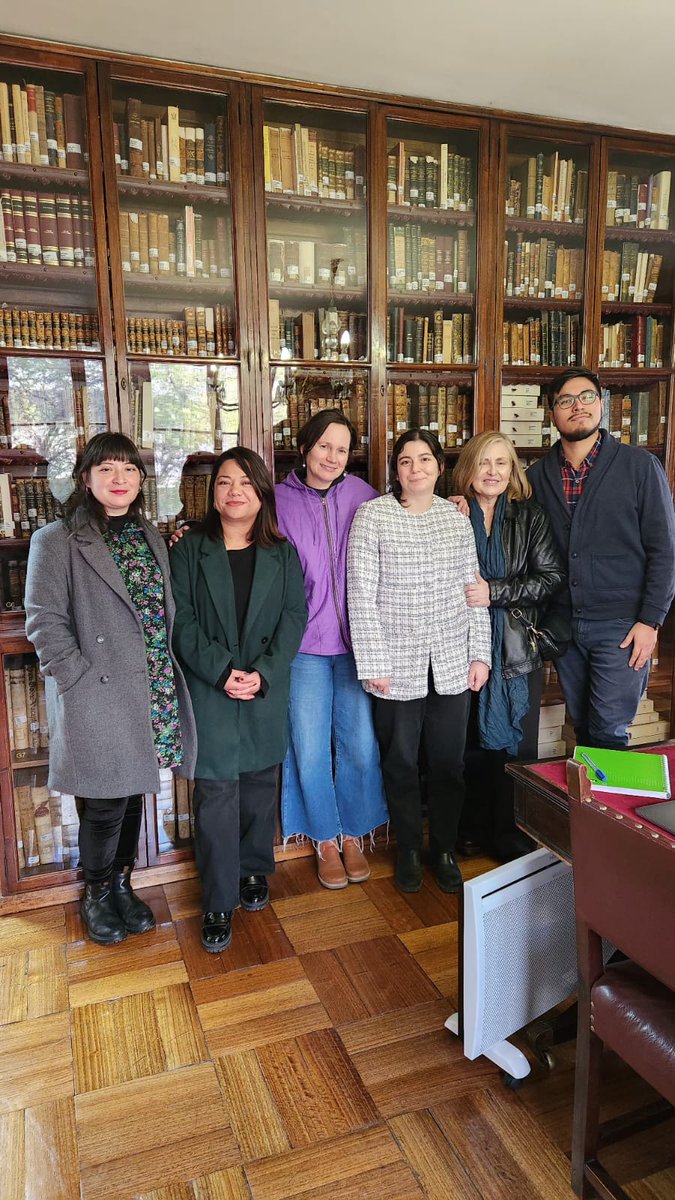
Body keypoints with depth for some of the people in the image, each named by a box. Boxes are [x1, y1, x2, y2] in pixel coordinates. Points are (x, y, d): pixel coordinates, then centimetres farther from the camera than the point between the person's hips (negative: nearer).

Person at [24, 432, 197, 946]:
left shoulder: (151, 537, 12)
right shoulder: (57, 541, -6)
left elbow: (166, 614, 12)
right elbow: (45, 623, -10)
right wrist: (81, 679, -15)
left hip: (153, 695, 5)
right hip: (99, 700, -5)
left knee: (132, 796, 16)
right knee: (105, 806, 6)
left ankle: (122, 885, 37)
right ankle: (97, 896, 30)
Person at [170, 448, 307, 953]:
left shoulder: (282, 553, 5)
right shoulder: (190, 550, 0)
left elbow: (294, 616, -1)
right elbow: (182, 621, -6)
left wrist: (263, 673, -14)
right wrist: (221, 672, -17)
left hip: (267, 691, 2)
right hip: (210, 692, -2)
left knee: (260, 787, 14)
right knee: (216, 795, -1)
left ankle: (255, 871, 35)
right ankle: (219, 902, 13)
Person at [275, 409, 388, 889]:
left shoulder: (361, 495, 2)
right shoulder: (280, 500, -1)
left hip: (355, 639, 1)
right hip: (304, 643, -1)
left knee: (361, 745, 6)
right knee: (310, 749, 5)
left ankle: (354, 835, 29)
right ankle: (326, 840, 27)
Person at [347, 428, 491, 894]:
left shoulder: (457, 518, 6)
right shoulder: (372, 516, -6)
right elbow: (361, 597, -8)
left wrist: (481, 654, 4)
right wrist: (373, 665, -11)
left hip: (452, 665, 3)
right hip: (398, 667, -3)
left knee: (449, 763, 12)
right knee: (401, 763, 12)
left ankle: (445, 848, 32)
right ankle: (409, 848, 32)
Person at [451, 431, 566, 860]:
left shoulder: (530, 516, 2)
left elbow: (551, 578, -5)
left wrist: (494, 593, -14)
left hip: (518, 648, 0)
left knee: (517, 744, 6)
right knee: (473, 742, 9)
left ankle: (511, 834, 22)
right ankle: (474, 829, 27)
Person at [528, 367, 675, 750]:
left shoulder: (640, 466, -4)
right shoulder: (539, 474, 5)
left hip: (621, 626, -3)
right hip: (564, 624, 3)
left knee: (609, 733, -1)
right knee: (583, 728, 15)